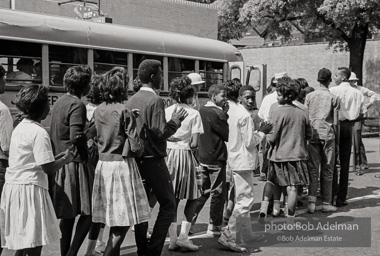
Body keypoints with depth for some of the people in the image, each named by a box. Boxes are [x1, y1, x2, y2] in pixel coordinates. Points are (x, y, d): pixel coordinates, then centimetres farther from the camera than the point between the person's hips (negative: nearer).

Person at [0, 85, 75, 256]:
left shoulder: (20, 128, 14)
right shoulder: (39, 132, -14)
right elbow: (48, 168, -17)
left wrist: (60, 156, 14)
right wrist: (66, 158, 0)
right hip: (29, 188, -9)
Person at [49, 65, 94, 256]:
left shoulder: (60, 101, 14)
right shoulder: (77, 105, -14)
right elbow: (76, 137, -23)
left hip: (60, 162, 9)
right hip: (74, 163, -9)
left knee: (68, 215, 14)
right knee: (87, 212, -2)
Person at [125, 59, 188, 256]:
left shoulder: (132, 100, 7)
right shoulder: (155, 100, -14)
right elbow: (160, 133, -19)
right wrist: (175, 120, -4)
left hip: (135, 159, 7)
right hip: (153, 160, -7)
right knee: (168, 205, 3)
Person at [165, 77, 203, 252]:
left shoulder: (166, 111, 4)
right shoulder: (193, 114, -5)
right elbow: (194, 143, -10)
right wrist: (184, 144, 9)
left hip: (167, 155, 4)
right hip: (185, 156, -4)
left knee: (172, 199, 12)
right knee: (192, 197, 12)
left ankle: (173, 239, 14)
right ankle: (183, 235, 2)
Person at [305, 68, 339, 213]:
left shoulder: (309, 96, 3)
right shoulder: (333, 98, -1)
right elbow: (335, 121, 0)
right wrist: (334, 136, 10)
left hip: (313, 134, 1)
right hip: (328, 135, -1)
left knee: (312, 168, 4)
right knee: (327, 169, 6)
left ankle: (311, 202, -4)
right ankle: (326, 203, 10)